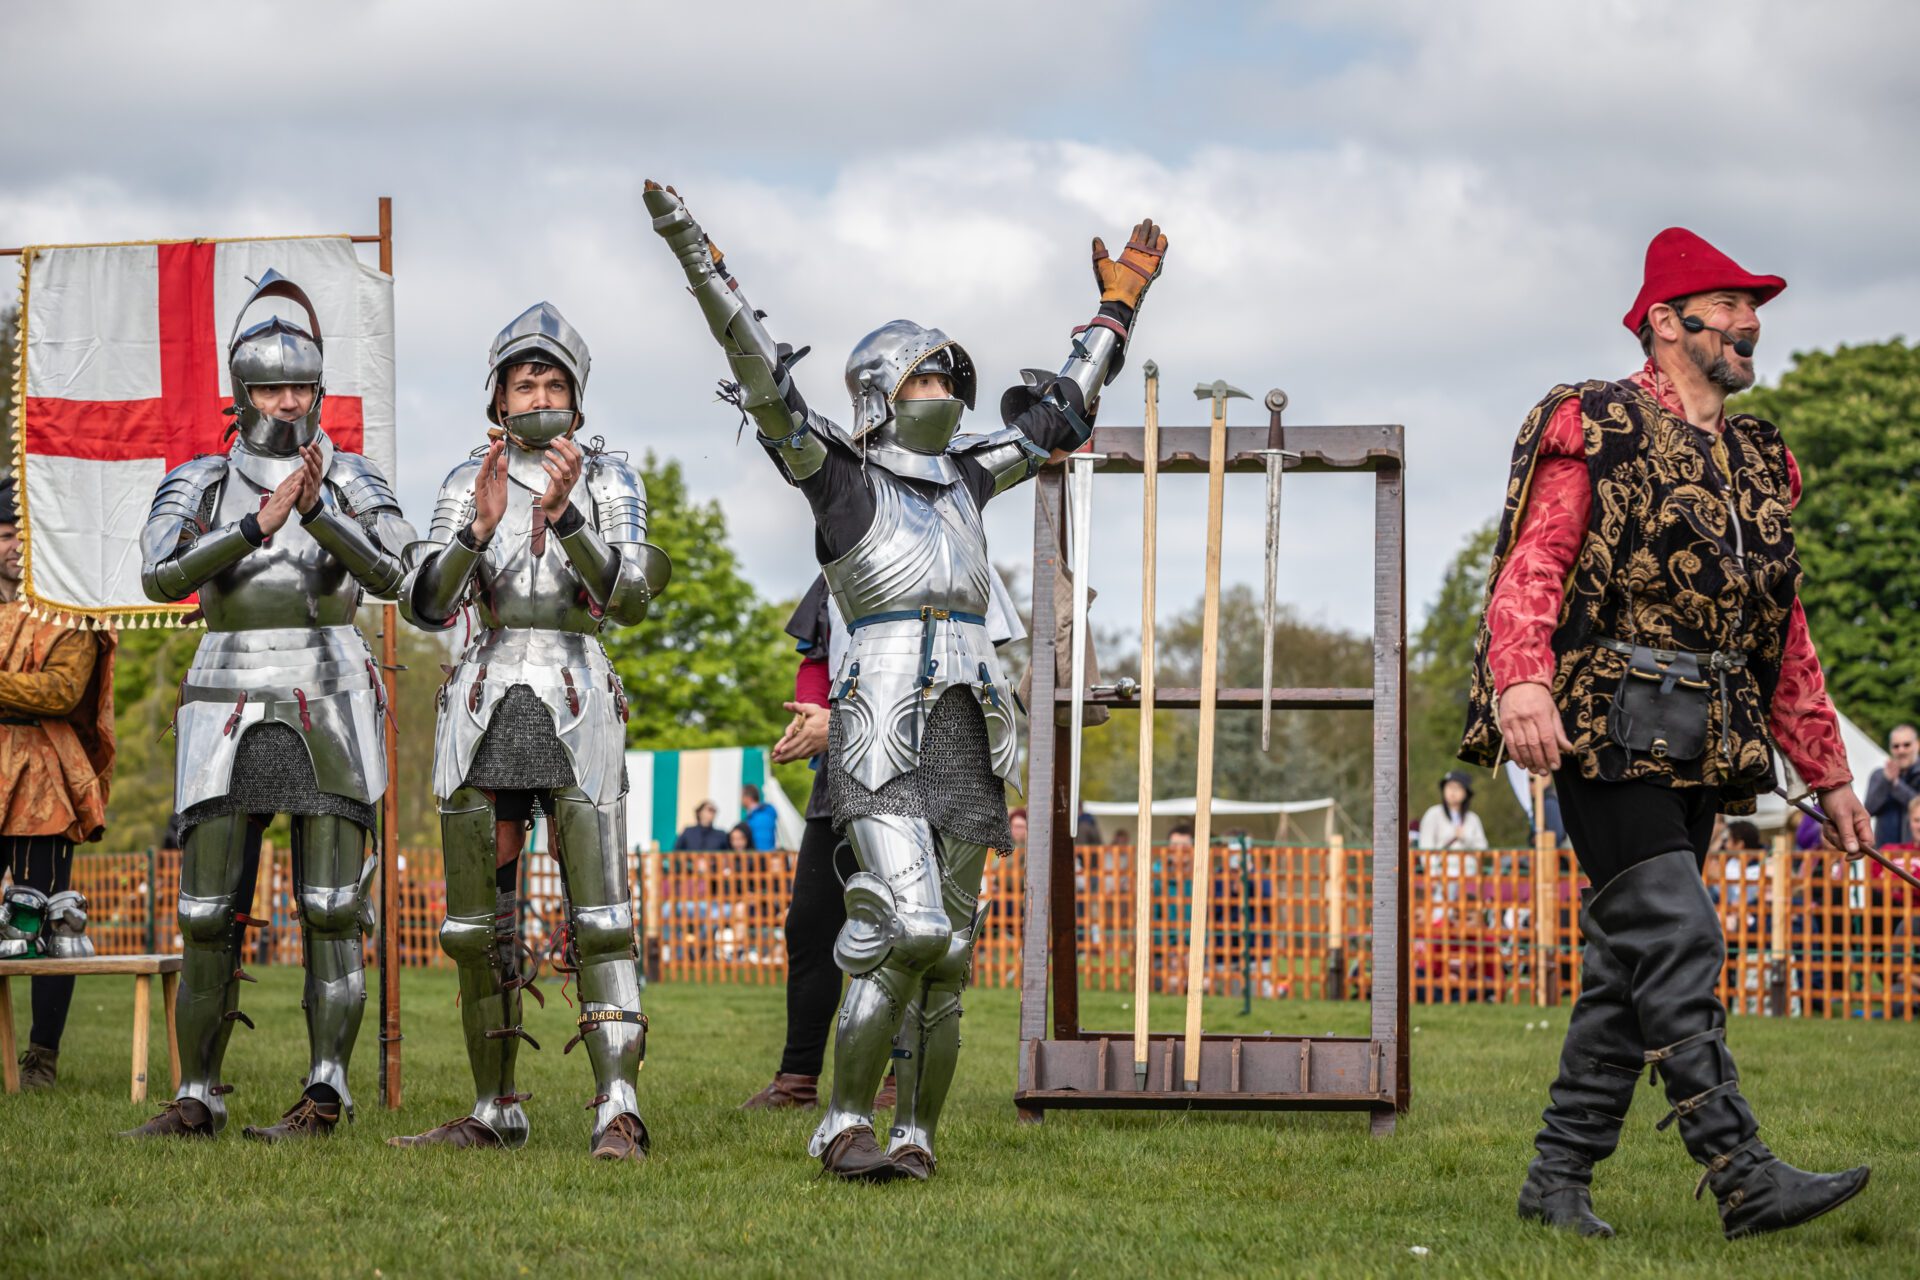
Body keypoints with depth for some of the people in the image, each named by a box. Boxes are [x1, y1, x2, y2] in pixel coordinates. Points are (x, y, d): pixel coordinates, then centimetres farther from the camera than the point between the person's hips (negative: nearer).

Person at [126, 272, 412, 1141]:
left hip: (329, 709, -1)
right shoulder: (198, 484, 6)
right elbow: (160, 578, -11)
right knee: (211, 914, -2)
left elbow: (394, 576, -12)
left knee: (330, 911, -8)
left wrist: (316, 510, -26)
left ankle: (325, 1096, -5)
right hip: (230, 714, 1)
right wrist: (260, 522, -22)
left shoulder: (353, 481, 5)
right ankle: (197, 1100, 6)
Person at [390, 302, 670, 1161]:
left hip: (577, 709, -3)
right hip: (486, 707, 3)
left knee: (598, 912, -13)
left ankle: (618, 1114, -20)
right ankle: (495, 1112, 15)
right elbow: (424, 606, -4)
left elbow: (628, 598, -11)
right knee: (479, 919, 5)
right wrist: (480, 526, -20)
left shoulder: (608, 479, 3)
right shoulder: (467, 485, 8)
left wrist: (563, 512, -25)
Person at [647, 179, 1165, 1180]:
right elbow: (763, 379, -9)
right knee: (906, 931, -19)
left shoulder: (962, 475, 18)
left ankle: (915, 1136, 13)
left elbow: (1059, 413, 30)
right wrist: (701, 267, -18)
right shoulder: (842, 476, 3)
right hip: (882, 735, -6)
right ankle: (843, 1126, -9)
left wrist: (1115, 310, 35)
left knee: (944, 951, 5)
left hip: (965, 738, 6)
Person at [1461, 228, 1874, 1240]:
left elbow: (1787, 637, 23)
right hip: (1607, 727, -7)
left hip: (1702, 749, 7)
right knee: (1675, 941, -14)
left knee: (1629, 960, 6)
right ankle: (1742, 1176, -19)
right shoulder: (1594, 430, 0)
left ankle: (1559, 1177, 12)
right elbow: (1533, 566, -12)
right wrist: (1522, 679, -30)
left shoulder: (1759, 463, 21)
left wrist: (1829, 775, 20)